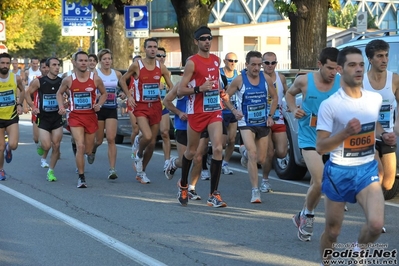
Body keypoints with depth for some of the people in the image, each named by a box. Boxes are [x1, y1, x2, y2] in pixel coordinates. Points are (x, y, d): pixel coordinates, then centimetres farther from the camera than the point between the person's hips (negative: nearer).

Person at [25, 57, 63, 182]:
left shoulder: (62, 82, -2)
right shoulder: (39, 82, -8)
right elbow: (27, 94, 4)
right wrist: (33, 107, -7)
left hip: (57, 118, 2)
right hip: (43, 118, -2)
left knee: (56, 146, 0)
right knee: (46, 146, -11)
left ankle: (50, 171, 15)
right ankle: (41, 146, 26)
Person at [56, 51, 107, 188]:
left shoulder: (95, 79, -4)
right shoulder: (68, 80, -4)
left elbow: (104, 93, 11)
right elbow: (59, 93, 13)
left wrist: (99, 105, -7)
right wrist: (61, 107, -3)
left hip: (91, 116, 2)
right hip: (75, 116, -2)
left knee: (88, 150, 10)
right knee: (80, 146, -17)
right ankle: (81, 177, -9)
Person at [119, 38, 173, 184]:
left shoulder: (161, 67, 2)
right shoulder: (136, 66, -6)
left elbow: (171, 86, 9)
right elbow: (122, 80, 6)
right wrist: (129, 96, -5)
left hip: (156, 106, 4)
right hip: (141, 107, -4)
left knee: (152, 142, 7)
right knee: (147, 136, -25)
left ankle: (141, 172, 24)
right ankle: (138, 154, 9)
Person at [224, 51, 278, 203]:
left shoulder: (266, 78, -1)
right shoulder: (239, 80, -10)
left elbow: (274, 97, 12)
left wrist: (270, 116, 3)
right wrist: (234, 110, -15)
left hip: (263, 123, 4)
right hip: (246, 123, -4)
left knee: (261, 160, 8)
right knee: (253, 153, -21)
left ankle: (245, 153, 44)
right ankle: (255, 191, -15)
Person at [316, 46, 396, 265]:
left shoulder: (375, 99, 1)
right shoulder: (330, 105, -15)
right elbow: (320, 147, -14)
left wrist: (383, 135, 1)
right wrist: (346, 132, -29)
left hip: (367, 169, 3)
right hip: (339, 171, -3)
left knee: (376, 224, -17)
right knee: (332, 231, 8)